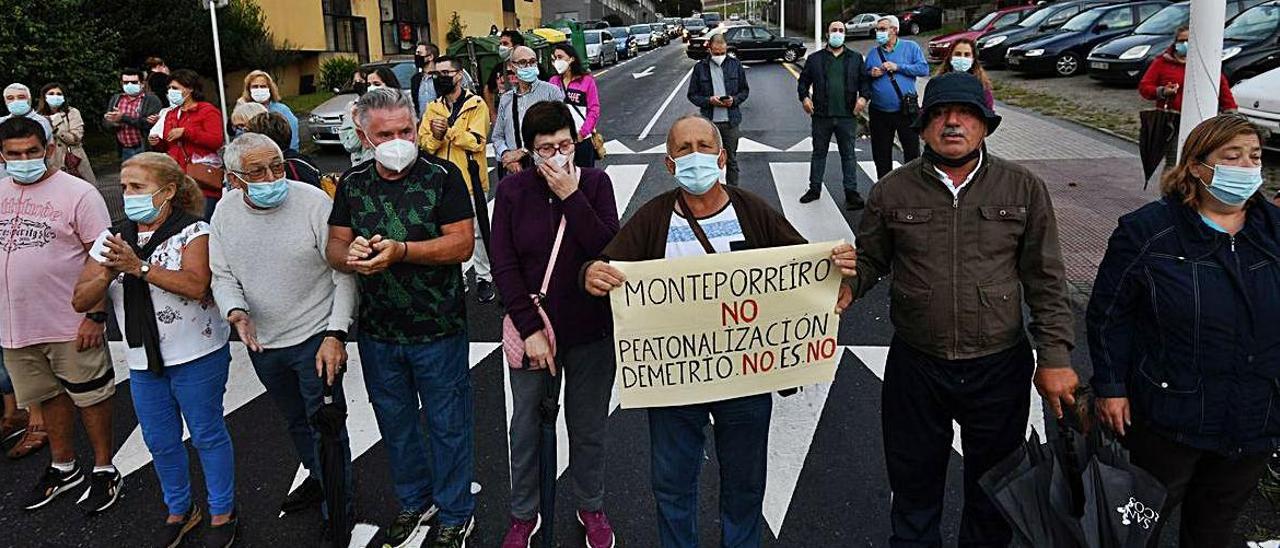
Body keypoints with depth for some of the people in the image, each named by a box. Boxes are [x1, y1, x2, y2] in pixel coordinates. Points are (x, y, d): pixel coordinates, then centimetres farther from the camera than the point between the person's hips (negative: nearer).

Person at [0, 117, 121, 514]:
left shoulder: (77, 193, -10)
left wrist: (96, 315, -17)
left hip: (71, 324, -6)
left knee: (90, 397, 7)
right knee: (49, 397, 19)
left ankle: (104, 469, 23)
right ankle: (64, 468, 36)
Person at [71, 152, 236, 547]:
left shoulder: (193, 230, -12)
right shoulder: (113, 238, 4)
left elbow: (196, 285, -27)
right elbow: (81, 301, 0)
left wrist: (139, 266, -30)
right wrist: (106, 274, -20)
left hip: (197, 356, -6)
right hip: (144, 361, 6)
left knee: (207, 435, 7)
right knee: (160, 442, 17)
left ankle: (222, 514, 25)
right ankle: (179, 511, 38)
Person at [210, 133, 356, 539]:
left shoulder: (313, 202, -18)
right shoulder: (225, 212, -2)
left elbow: (343, 273, -15)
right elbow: (222, 275, 6)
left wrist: (336, 334, -19)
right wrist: (236, 312, -15)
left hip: (315, 337, -5)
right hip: (262, 342, 5)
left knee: (326, 428, 1)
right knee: (296, 421, 24)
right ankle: (317, 478, 49)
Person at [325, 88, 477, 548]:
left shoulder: (442, 176, -11)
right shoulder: (352, 183, 3)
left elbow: (462, 244, -18)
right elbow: (335, 247, 2)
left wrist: (401, 251, -29)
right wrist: (350, 255, -21)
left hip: (438, 330, -4)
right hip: (377, 332, 5)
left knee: (448, 425, 9)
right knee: (395, 423, 20)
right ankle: (415, 501, 42)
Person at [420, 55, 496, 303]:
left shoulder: (476, 105, -6)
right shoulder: (433, 108, 10)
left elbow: (477, 141, -16)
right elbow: (424, 143, 3)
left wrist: (448, 130, -21)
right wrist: (436, 136, -17)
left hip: (470, 179, -5)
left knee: (477, 231, 5)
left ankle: (484, 277, 18)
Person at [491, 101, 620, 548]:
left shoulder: (595, 183, -4)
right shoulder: (513, 191, -4)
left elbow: (608, 251, -15)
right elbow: (503, 265, -7)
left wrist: (571, 197, -21)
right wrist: (530, 328, -12)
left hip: (590, 332, 0)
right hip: (531, 331, 0)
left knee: (588, 428, 14)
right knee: (526, 427, 13)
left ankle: (591, 507, 37)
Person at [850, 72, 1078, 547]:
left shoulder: (1024, 190, -2)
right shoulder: (892, 192, -2)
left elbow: (1046, 282, -1)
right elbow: (868, 261, 6)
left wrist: (1055, 358, -5)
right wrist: (846, 281, -17)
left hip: (1001, 367, 0)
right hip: (915, 366, 0)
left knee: (994, 491, 18)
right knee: (915, 490, 17)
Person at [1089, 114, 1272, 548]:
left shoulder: (1272, 229, 0)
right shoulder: (1148, 231, -12)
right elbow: (1109, 313, -9)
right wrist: (1110, 387, -10)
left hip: (1254, 424, 4)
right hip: (1169, 417, -4)